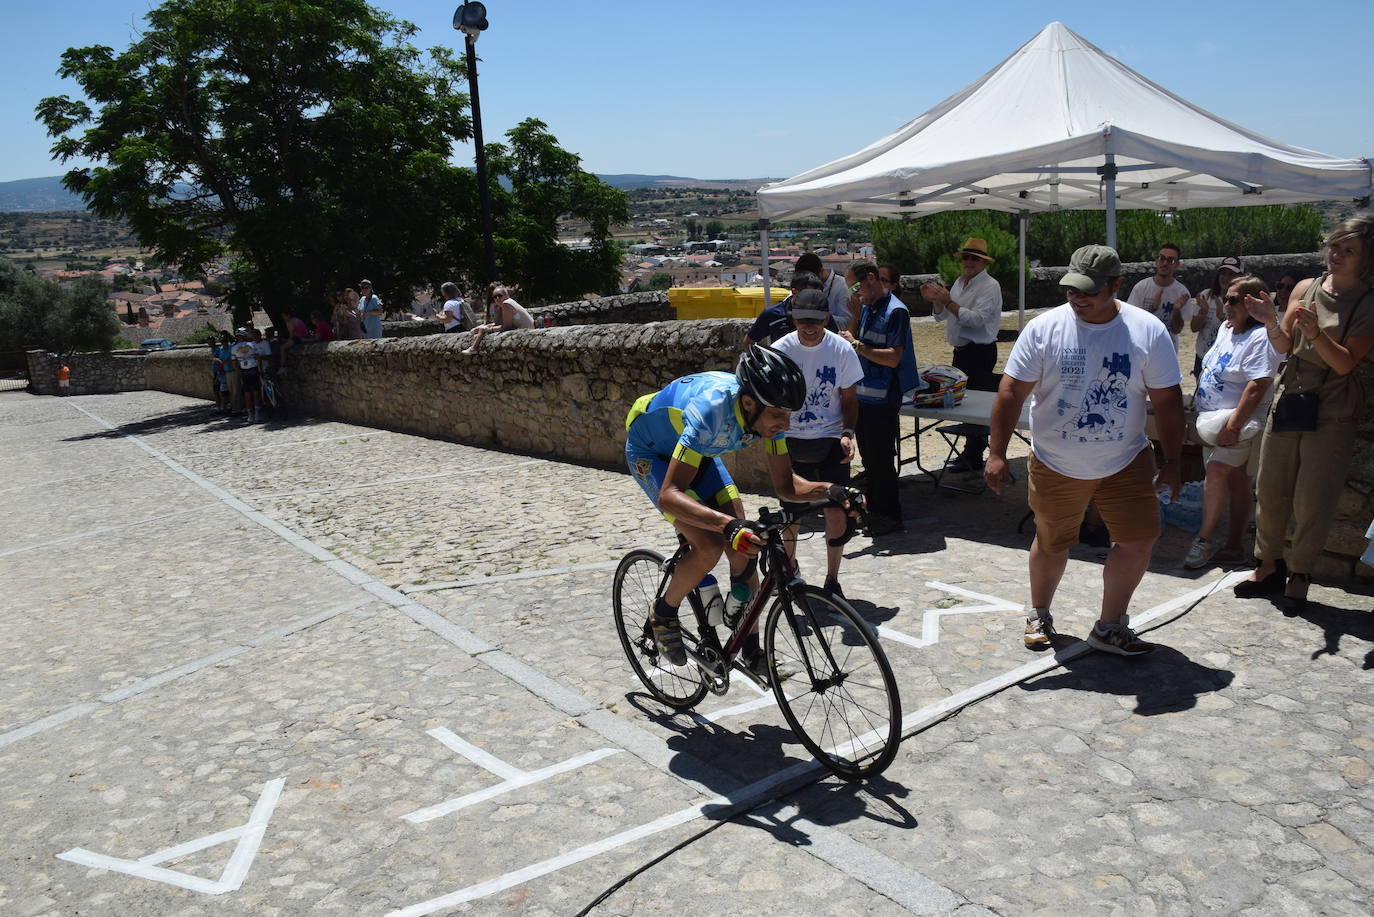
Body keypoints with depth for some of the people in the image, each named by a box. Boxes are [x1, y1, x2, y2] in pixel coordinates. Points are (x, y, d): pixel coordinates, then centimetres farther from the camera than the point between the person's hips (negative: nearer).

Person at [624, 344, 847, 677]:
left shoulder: (767, 410, -22)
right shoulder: (711, 409, -42)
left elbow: (785, 485, -12)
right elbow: (669, 495, -47)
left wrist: (832, 491, -30)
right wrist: (730, 525, -59)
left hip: (697, 453, 6)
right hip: (650, 451, -6)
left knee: (745, 548, -5)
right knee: (710, 547, -22)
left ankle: (752, 651, 10)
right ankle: (662, 615, 5)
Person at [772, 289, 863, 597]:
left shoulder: (841, 349, -7)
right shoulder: (780, 350, -8)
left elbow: (849, 398, 2)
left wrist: (848, 433, -13)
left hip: (831, 441, 0)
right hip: (791, 441, 0)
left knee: (836, 511, -2)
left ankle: (832, 579, 15)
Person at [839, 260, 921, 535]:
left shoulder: (896, 311, -15)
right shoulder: (866, 307, 11)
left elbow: (893, 358, -22)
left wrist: (857, 345, -20)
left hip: (882, 401, -8)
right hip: (863, 395, 9)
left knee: (881, 460, -1)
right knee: (869, 458, 17)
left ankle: (890, 517, 10)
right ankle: (873, 510, 29)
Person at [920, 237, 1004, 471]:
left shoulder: (990, 286, -10)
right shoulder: (960, 282, 15)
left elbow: (976, 319, -22)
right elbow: (941, 316, 18)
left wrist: (948, 302, -23)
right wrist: (935, 301, -2)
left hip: (980, 353, -8)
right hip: (961, 351, 8)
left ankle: (973, 458, -1)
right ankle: (970, 450, 22)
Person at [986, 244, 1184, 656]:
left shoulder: (1148, 331, -7)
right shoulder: (1044, 328, -11)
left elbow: (1167, 400, -2)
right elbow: (1011, 393, -10)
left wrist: (1172, 461, -2)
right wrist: (996, 454, -14)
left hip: (1126, 462, 1)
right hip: (1056, 464, -1)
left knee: (1138, 540, -2)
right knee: (1051, 543, 12)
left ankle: (1109, 628, 17)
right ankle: (1039, 615, 36)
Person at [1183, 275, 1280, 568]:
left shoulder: (1261, 337, -16)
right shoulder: (1225, 329, 11)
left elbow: (1258, 386, -23)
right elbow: (1208, 370, 22)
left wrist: (1234, 425, -26)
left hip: (1239, 422, -9)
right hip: (1214, 419, 9)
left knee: (1217, 470, -20)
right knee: (1236, 480, 11)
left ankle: (1204, 538, -11)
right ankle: (1233, 547, 16)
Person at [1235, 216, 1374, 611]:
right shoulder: (1306, 288, 5)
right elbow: (1284, 346, 4)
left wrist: (1315, 332, -29)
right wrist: (1271, 322, -15)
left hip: (1332, 414, -4)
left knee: (1312, 500, 0)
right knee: (1270, 490, 8)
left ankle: (1300, 574, 18)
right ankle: (1269, 565, 23)